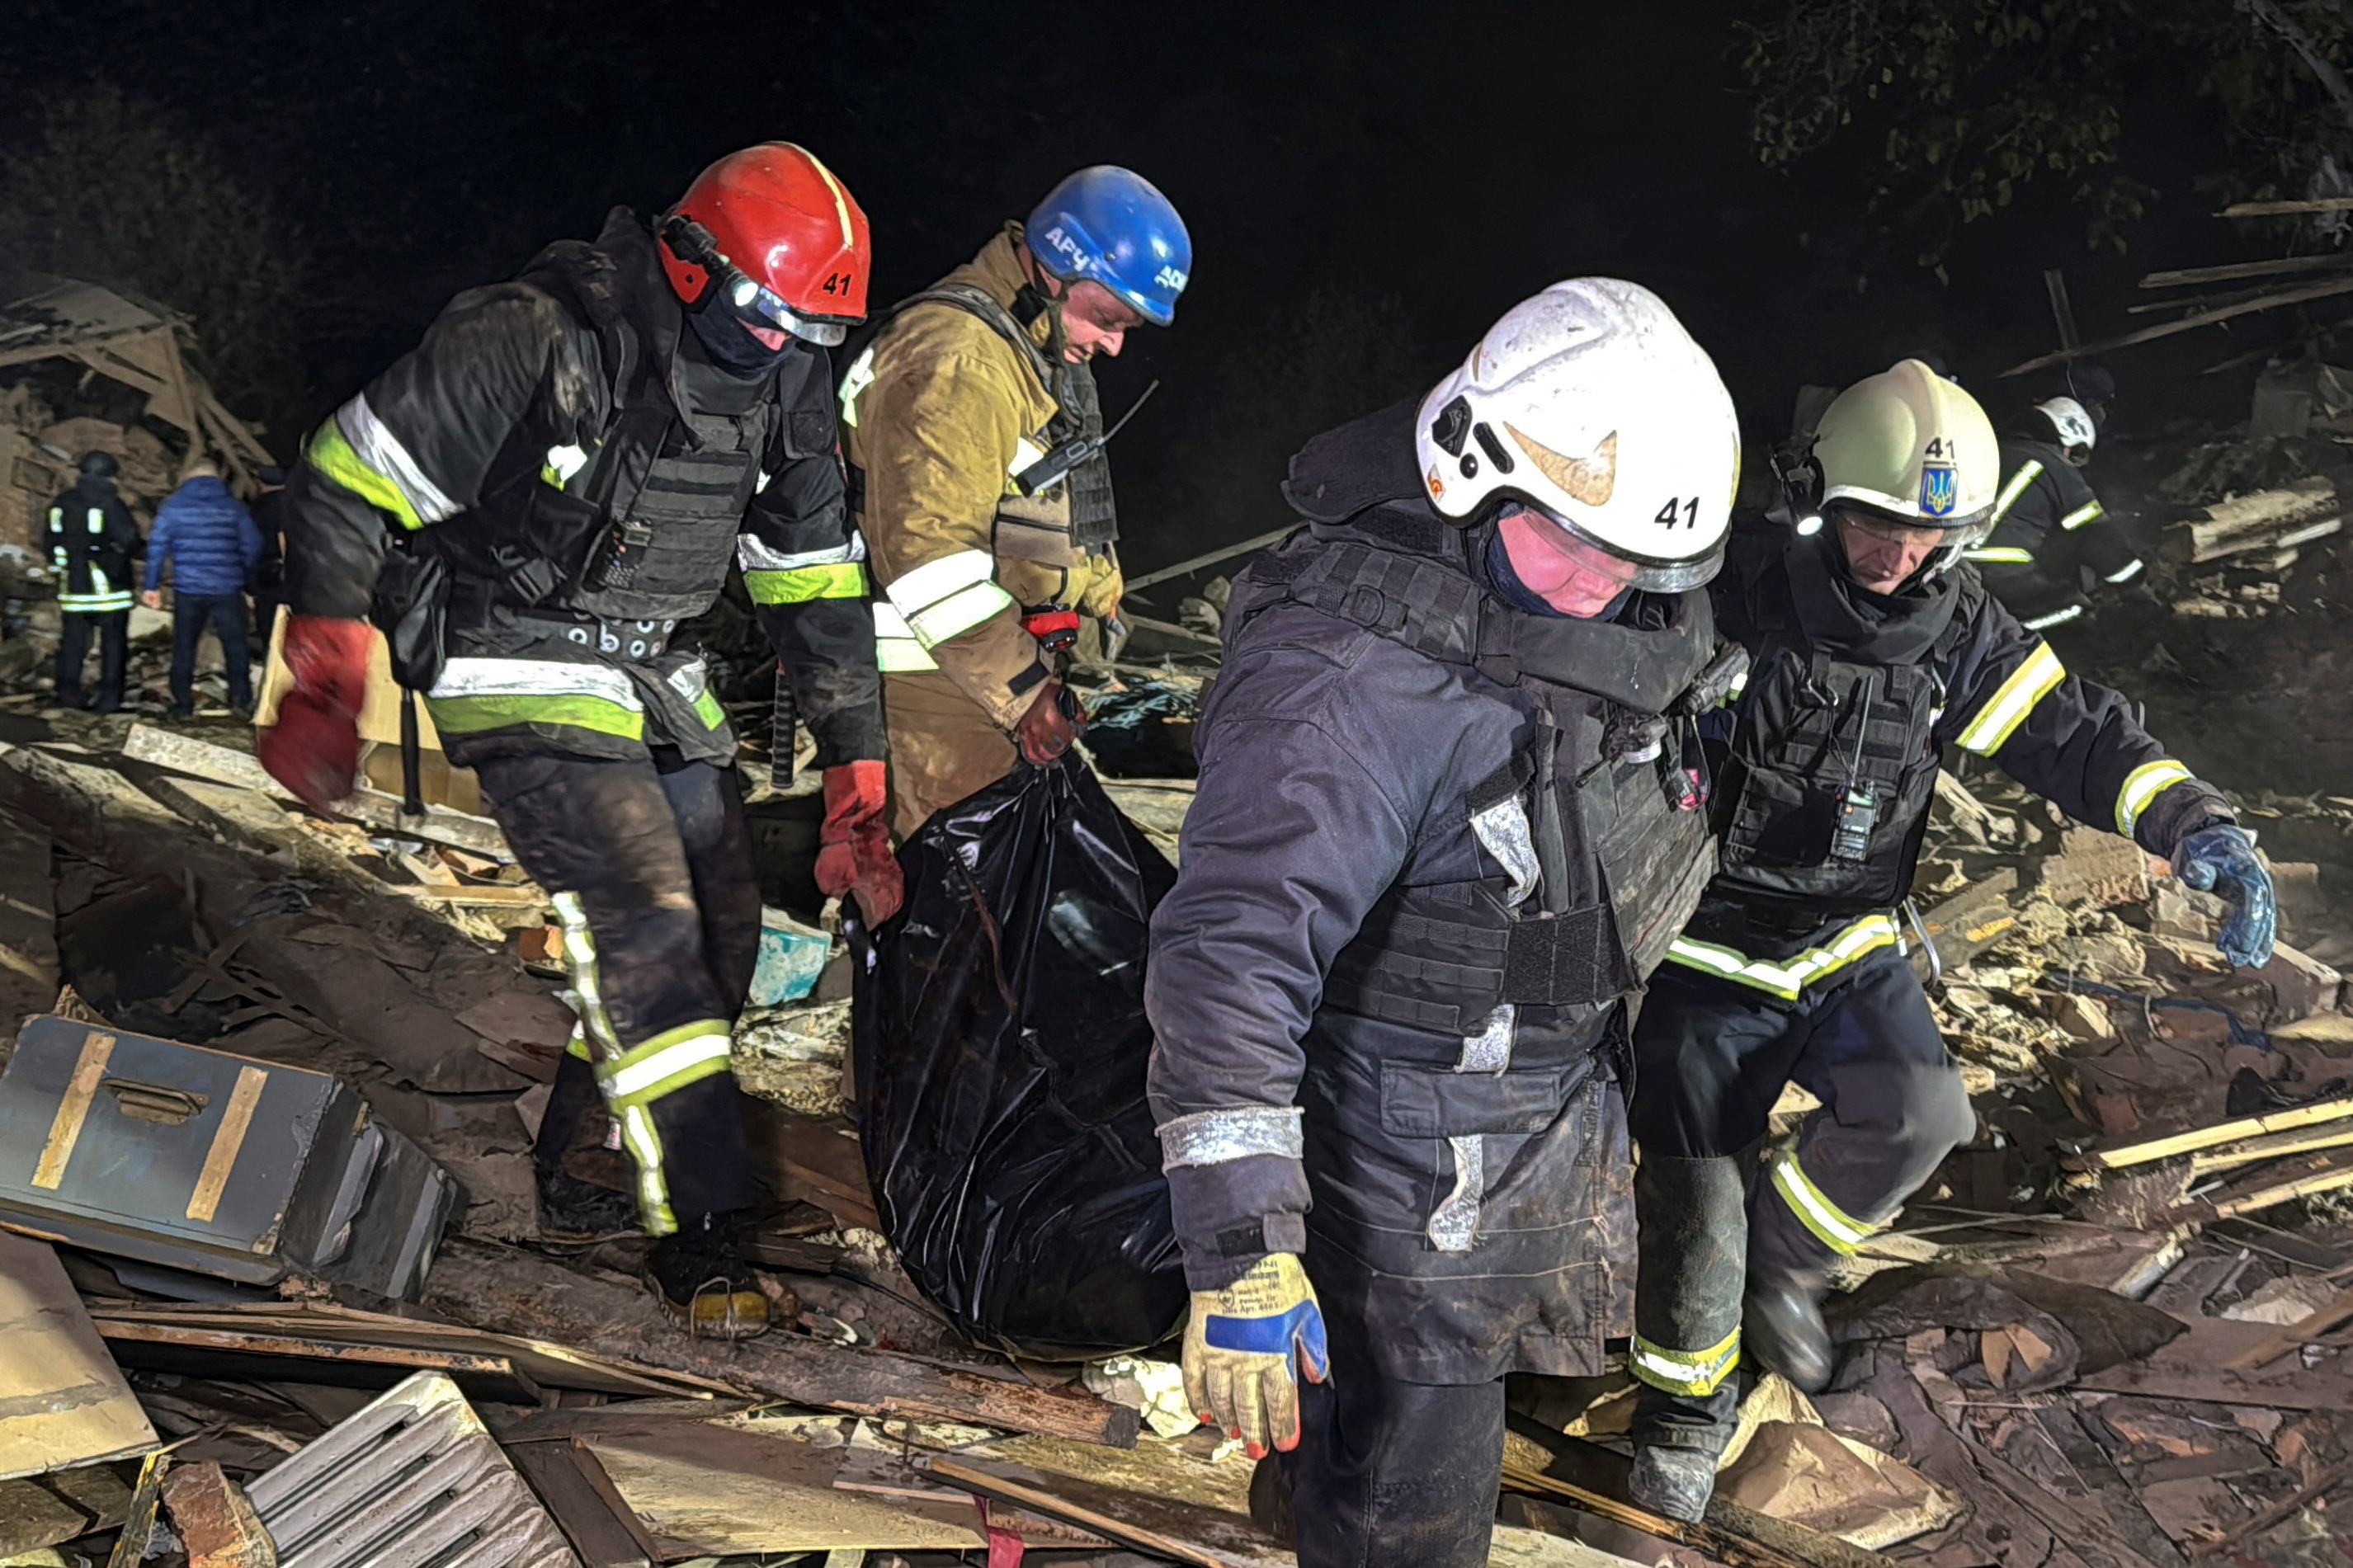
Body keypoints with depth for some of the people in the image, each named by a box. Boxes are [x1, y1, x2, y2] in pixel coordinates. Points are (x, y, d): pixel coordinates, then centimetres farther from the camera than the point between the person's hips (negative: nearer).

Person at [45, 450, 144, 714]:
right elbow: (130, 544, -14)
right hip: (109, 589, -5)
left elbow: (53, 544, 13)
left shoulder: (61, 504, 7)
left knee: (72, 643, 10)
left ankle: (68, 695, 10)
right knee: (113, 643, 1)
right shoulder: (110, 503, -12)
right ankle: (110, 699, -1)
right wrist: (148, 549, 6)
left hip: (73, 587, 5)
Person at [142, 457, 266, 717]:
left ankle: (183, 704, 10)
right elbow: (252, 546, 3)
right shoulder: (234, 506, 5)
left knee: (184, 648, 9)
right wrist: (247, 580, 13)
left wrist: (152, 586, 3)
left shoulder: (172, 505, 4)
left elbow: (157, 545, 0)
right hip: (227, 589, 0)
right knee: (235, 646, 7)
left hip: (188, 589, 0)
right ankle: (241, 699, -1)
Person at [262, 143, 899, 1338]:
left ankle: (582, 1175, 24)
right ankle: (695, 1232, -12)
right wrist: (323, 691, -13)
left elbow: (814, 578, 6)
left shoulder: (783, 382, -1)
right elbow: (344, 486, -15)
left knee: (722, 933, 6)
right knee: (641, 920, -20)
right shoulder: (531, 343, -22)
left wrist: (856, 772, 3)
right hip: (522, 674, -7)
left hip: (658, 678, 8)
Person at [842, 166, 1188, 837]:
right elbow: (928, 549, -26)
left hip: (1011, 657, 10)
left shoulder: (1046, 351, 16)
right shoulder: (953, 359, -19)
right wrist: (1022, 690, -25)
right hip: (942, 675, -10)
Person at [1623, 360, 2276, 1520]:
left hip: (1846, 945, 3)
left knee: (1917, 1113, -23)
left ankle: (1780, 1257, 8)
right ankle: (1684, 1415, 26)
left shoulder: (1956, 627, -3)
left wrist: (2197, 827, -17)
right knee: (1694, 1211, -1)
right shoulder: (1729, 593, -16)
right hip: (1704, 946, -3)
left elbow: (2078, 735, -2)